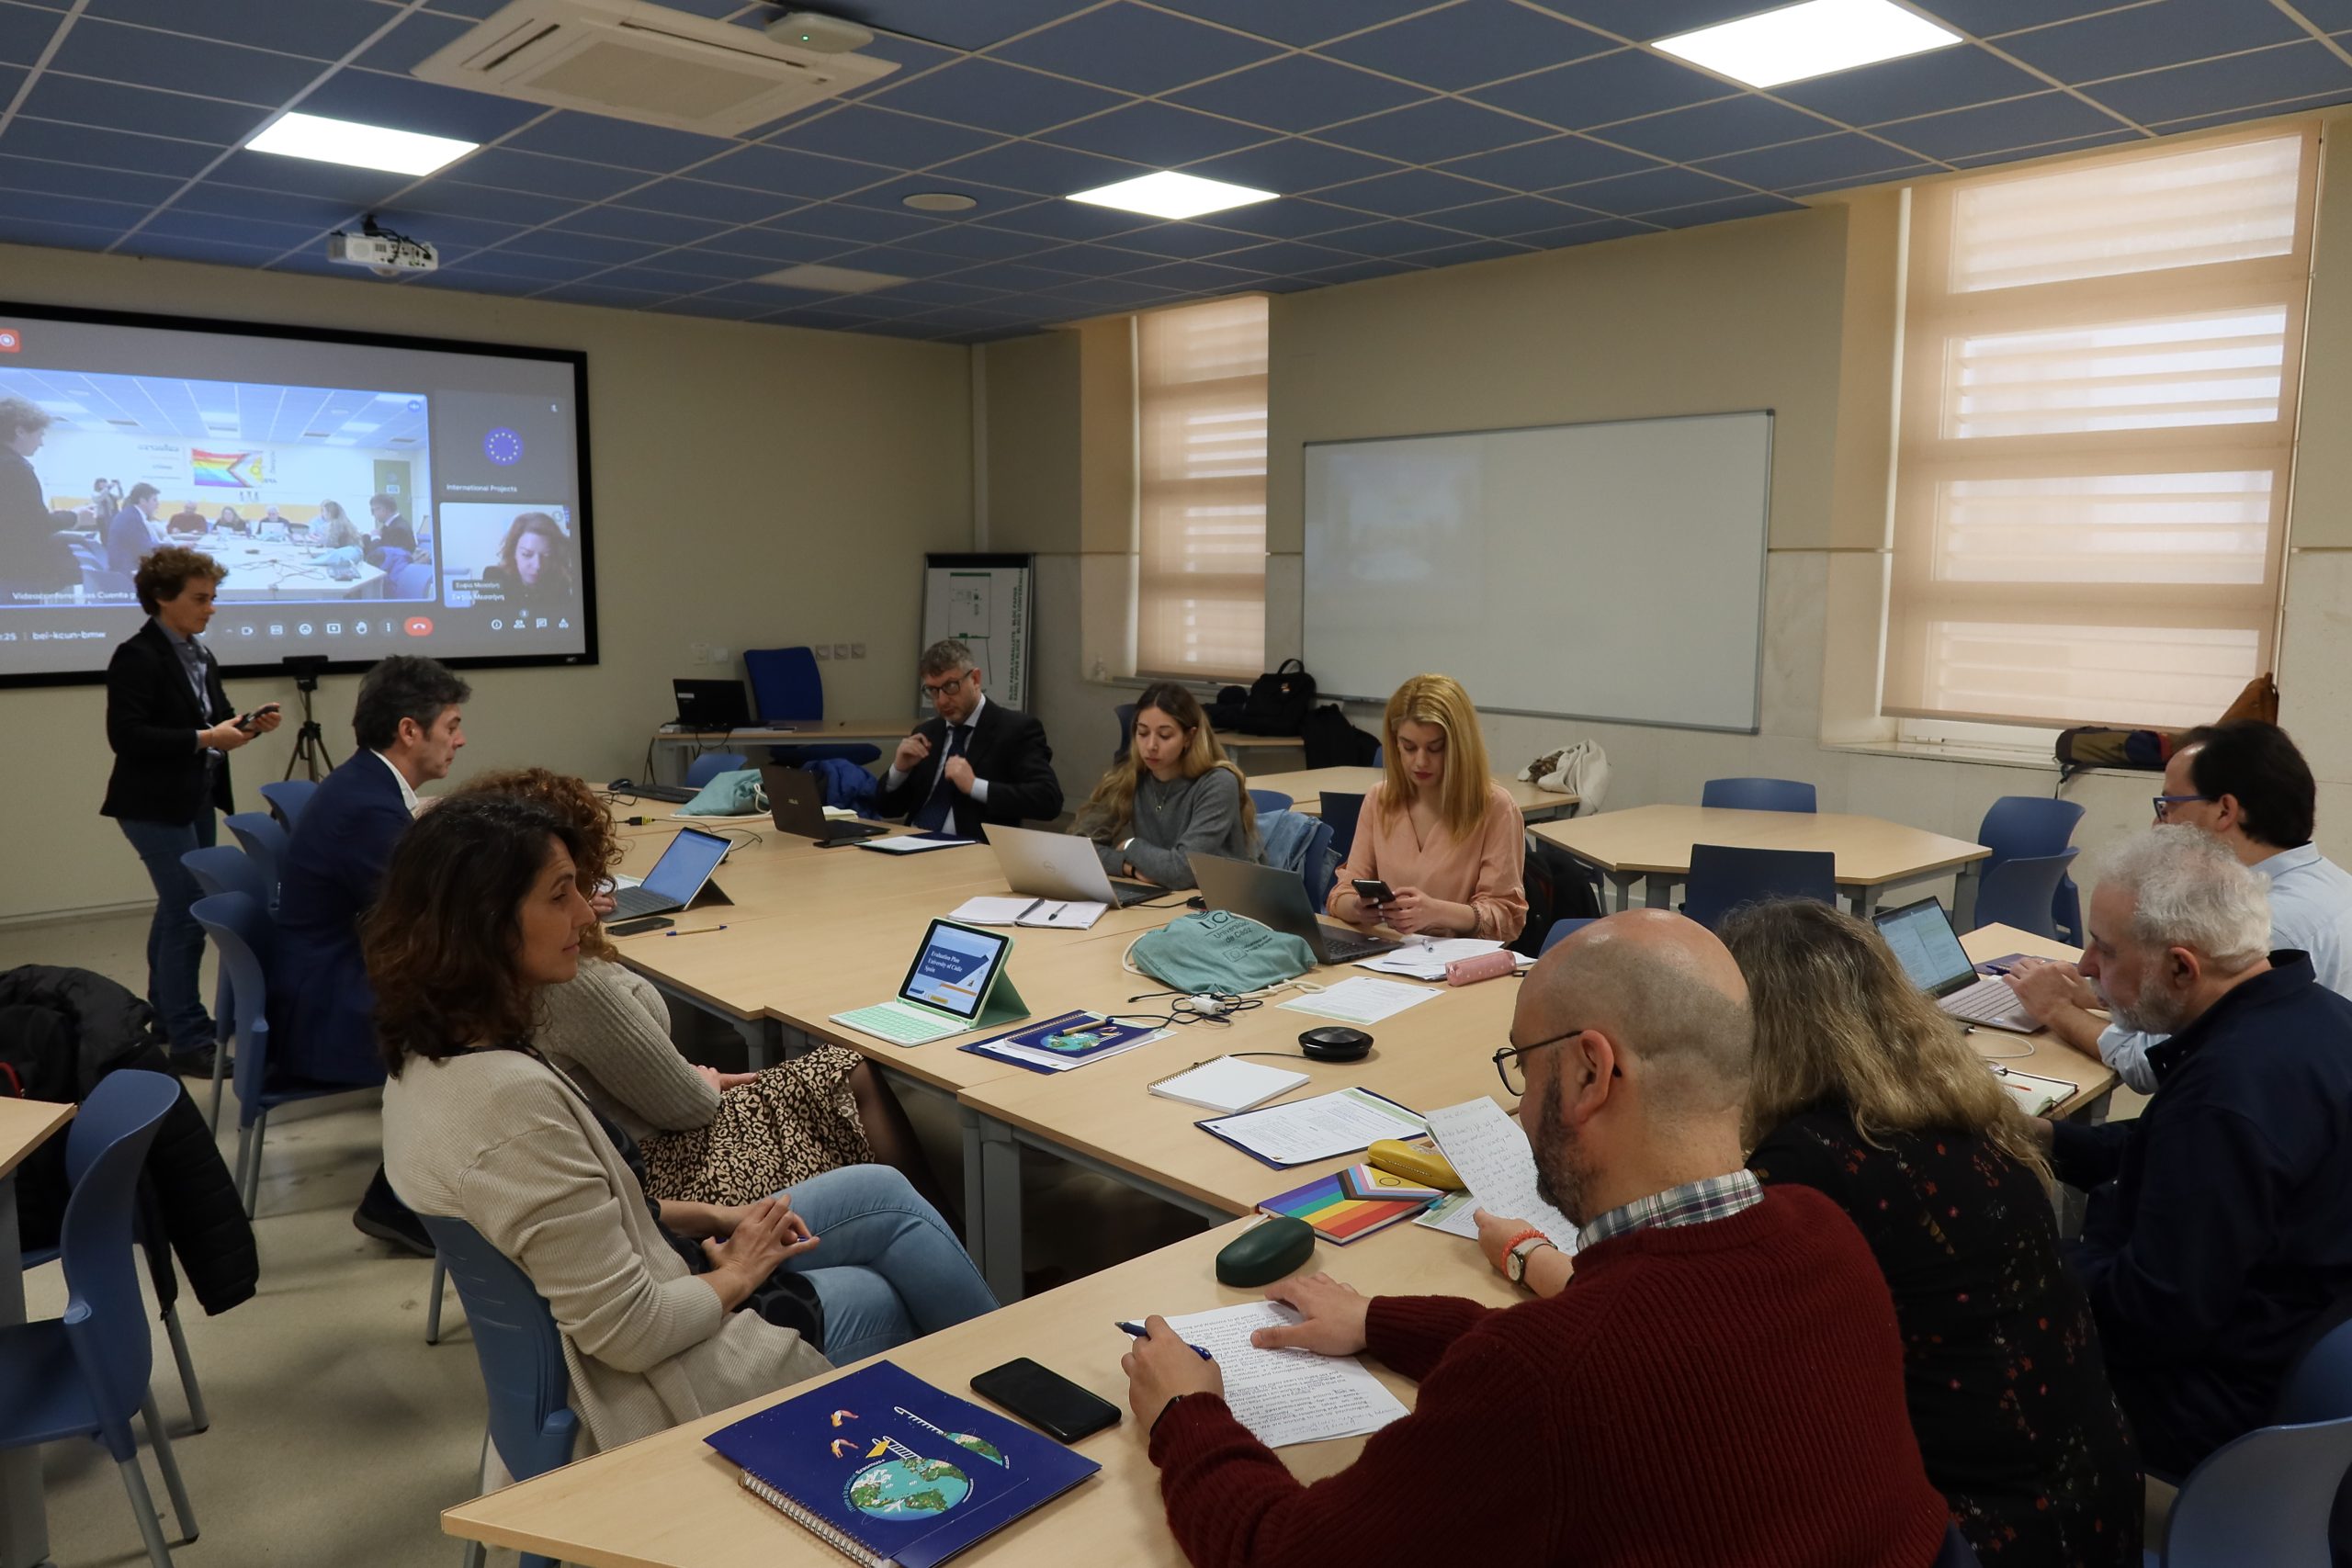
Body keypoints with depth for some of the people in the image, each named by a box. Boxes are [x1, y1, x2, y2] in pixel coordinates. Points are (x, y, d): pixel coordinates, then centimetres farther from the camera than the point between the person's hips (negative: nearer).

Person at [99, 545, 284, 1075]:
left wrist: (247, 725, -6)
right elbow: (126, 735, -22)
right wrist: (204, 739, -27)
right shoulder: (137, 656, -16)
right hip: (156, 806, -9)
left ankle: (166, 1013, 33)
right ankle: (189, 1041, -1)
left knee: (177, 907, 18)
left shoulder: (200, 655, 10)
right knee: (189, 911, -8)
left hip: (196, 800, 9)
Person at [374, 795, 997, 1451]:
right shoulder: (514, 1100, -34)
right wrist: (739, 1275, -10)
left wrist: (710, 1217, 4)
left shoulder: (426, 1055, -3)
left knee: (882, 1193, 12)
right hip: (656, 1393, -9)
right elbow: (630, 1335, -28)